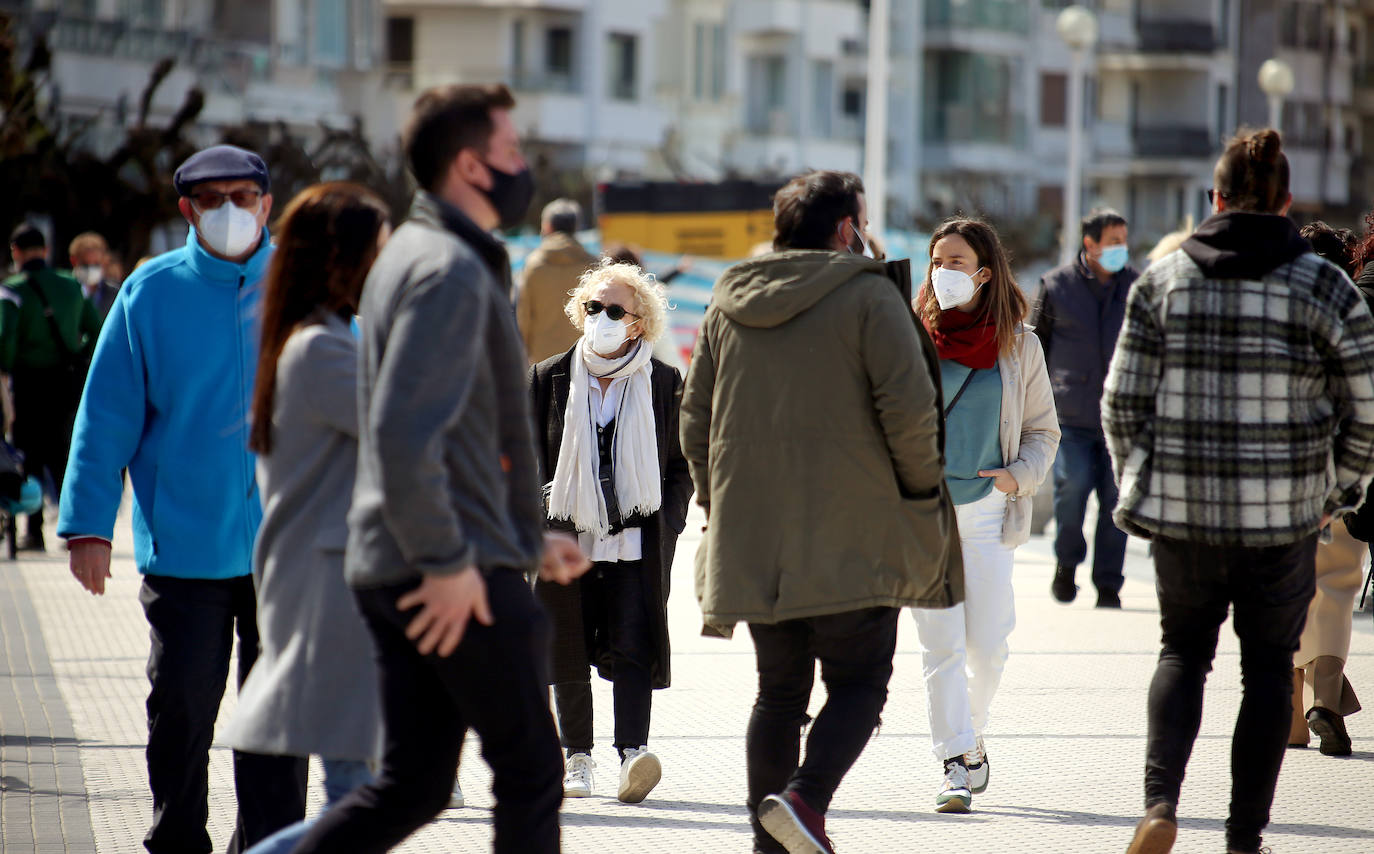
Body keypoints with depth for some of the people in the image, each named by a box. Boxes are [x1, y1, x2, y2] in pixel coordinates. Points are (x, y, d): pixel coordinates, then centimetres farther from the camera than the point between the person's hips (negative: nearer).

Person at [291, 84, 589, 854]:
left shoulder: (418, 254, 18)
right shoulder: (451, 270, -15)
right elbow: (403, 435, -26)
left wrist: (529, 537, 27)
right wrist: (448, 560, -21)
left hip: (397, 569, 10)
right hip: (459, 578, -10)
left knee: (414, 785, 10)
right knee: (530, 770, 2)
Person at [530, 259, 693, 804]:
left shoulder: (664, 383, 3)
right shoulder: (549, 379, 6)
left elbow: (682, 465, 10)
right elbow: (524, 459, 11)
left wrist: (666, 525, -1)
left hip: (636, 541, -2)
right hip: (567, 537, 2)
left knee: (633, 646, -14)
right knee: (568, 655, 7)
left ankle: (633, 752, -20)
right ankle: (577, 758, 19)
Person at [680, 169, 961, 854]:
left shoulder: (728, 305, 11)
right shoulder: (869, 297, -5)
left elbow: (695, 419, 13)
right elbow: (909, 406, -13)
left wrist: (718, 504, 21)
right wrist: (920, 491, 1)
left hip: (752, 539, 5)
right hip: (852, 537, -5)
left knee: (779, 690, 13)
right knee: (858, 682, 2)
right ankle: (804, 798, -19)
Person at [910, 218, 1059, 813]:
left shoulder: (1018, 344, 4)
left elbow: (1042, 429, 12)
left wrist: (1020, 475, -5)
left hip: (987, 510, 1)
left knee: (987, 643, 1)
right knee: (941, 643, -7)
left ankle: (971, 735, 28)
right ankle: (956, 764, -5)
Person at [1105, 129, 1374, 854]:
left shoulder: (1163, 281, 1)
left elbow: (1122, 400, 1)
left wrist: (1138, 485, 16)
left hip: (1181, 508, 1)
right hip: (1284, 517, -1)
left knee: (1183, 651, 19)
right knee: (1268, 667, 14)